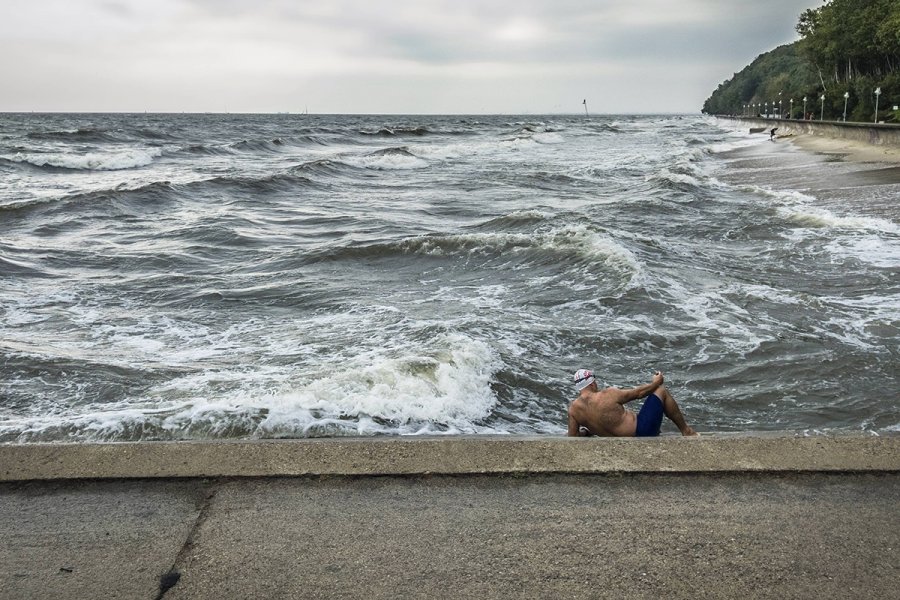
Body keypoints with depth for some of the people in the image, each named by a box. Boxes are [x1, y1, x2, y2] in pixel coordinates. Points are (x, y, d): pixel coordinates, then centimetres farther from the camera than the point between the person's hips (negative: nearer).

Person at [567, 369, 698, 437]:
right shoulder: (607, 395, -19)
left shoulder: (573, 409, -6)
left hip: (626, 443, 6)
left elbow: (572, 436, -2)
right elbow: (639, 392, -7)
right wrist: (655, 383, 10)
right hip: (641, 431, -6)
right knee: (661, 390, 9)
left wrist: (587, 431, 17)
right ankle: (686, 431, 19)